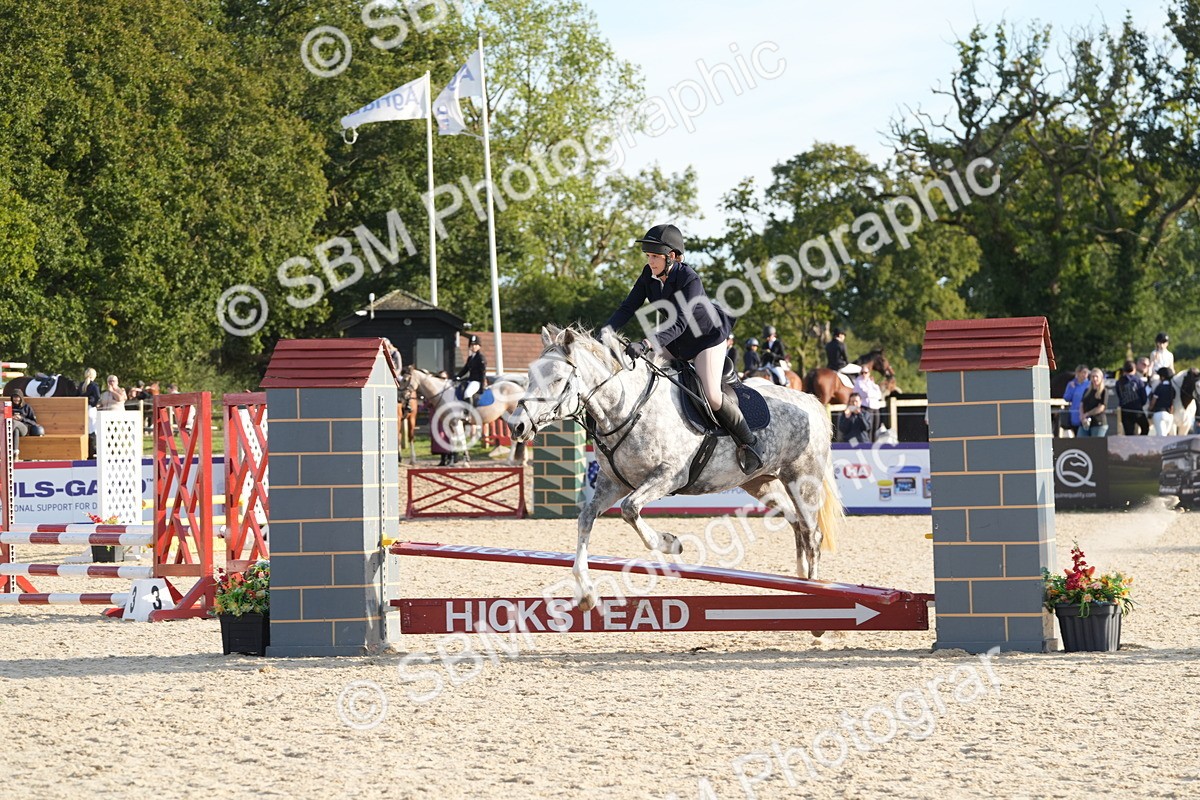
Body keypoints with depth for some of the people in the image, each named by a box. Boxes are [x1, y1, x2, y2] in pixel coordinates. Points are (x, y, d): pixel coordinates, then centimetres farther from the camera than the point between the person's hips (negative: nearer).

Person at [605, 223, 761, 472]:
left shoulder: (689, 279, -31)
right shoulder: (649, 275, -11)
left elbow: (679, 323, -39)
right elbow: (628, 308, -11)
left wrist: (646, 344, -51)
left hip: (708, 337, -7)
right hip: (675, 342, 7)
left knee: (711, 395, -18)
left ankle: (749, 443, 0)